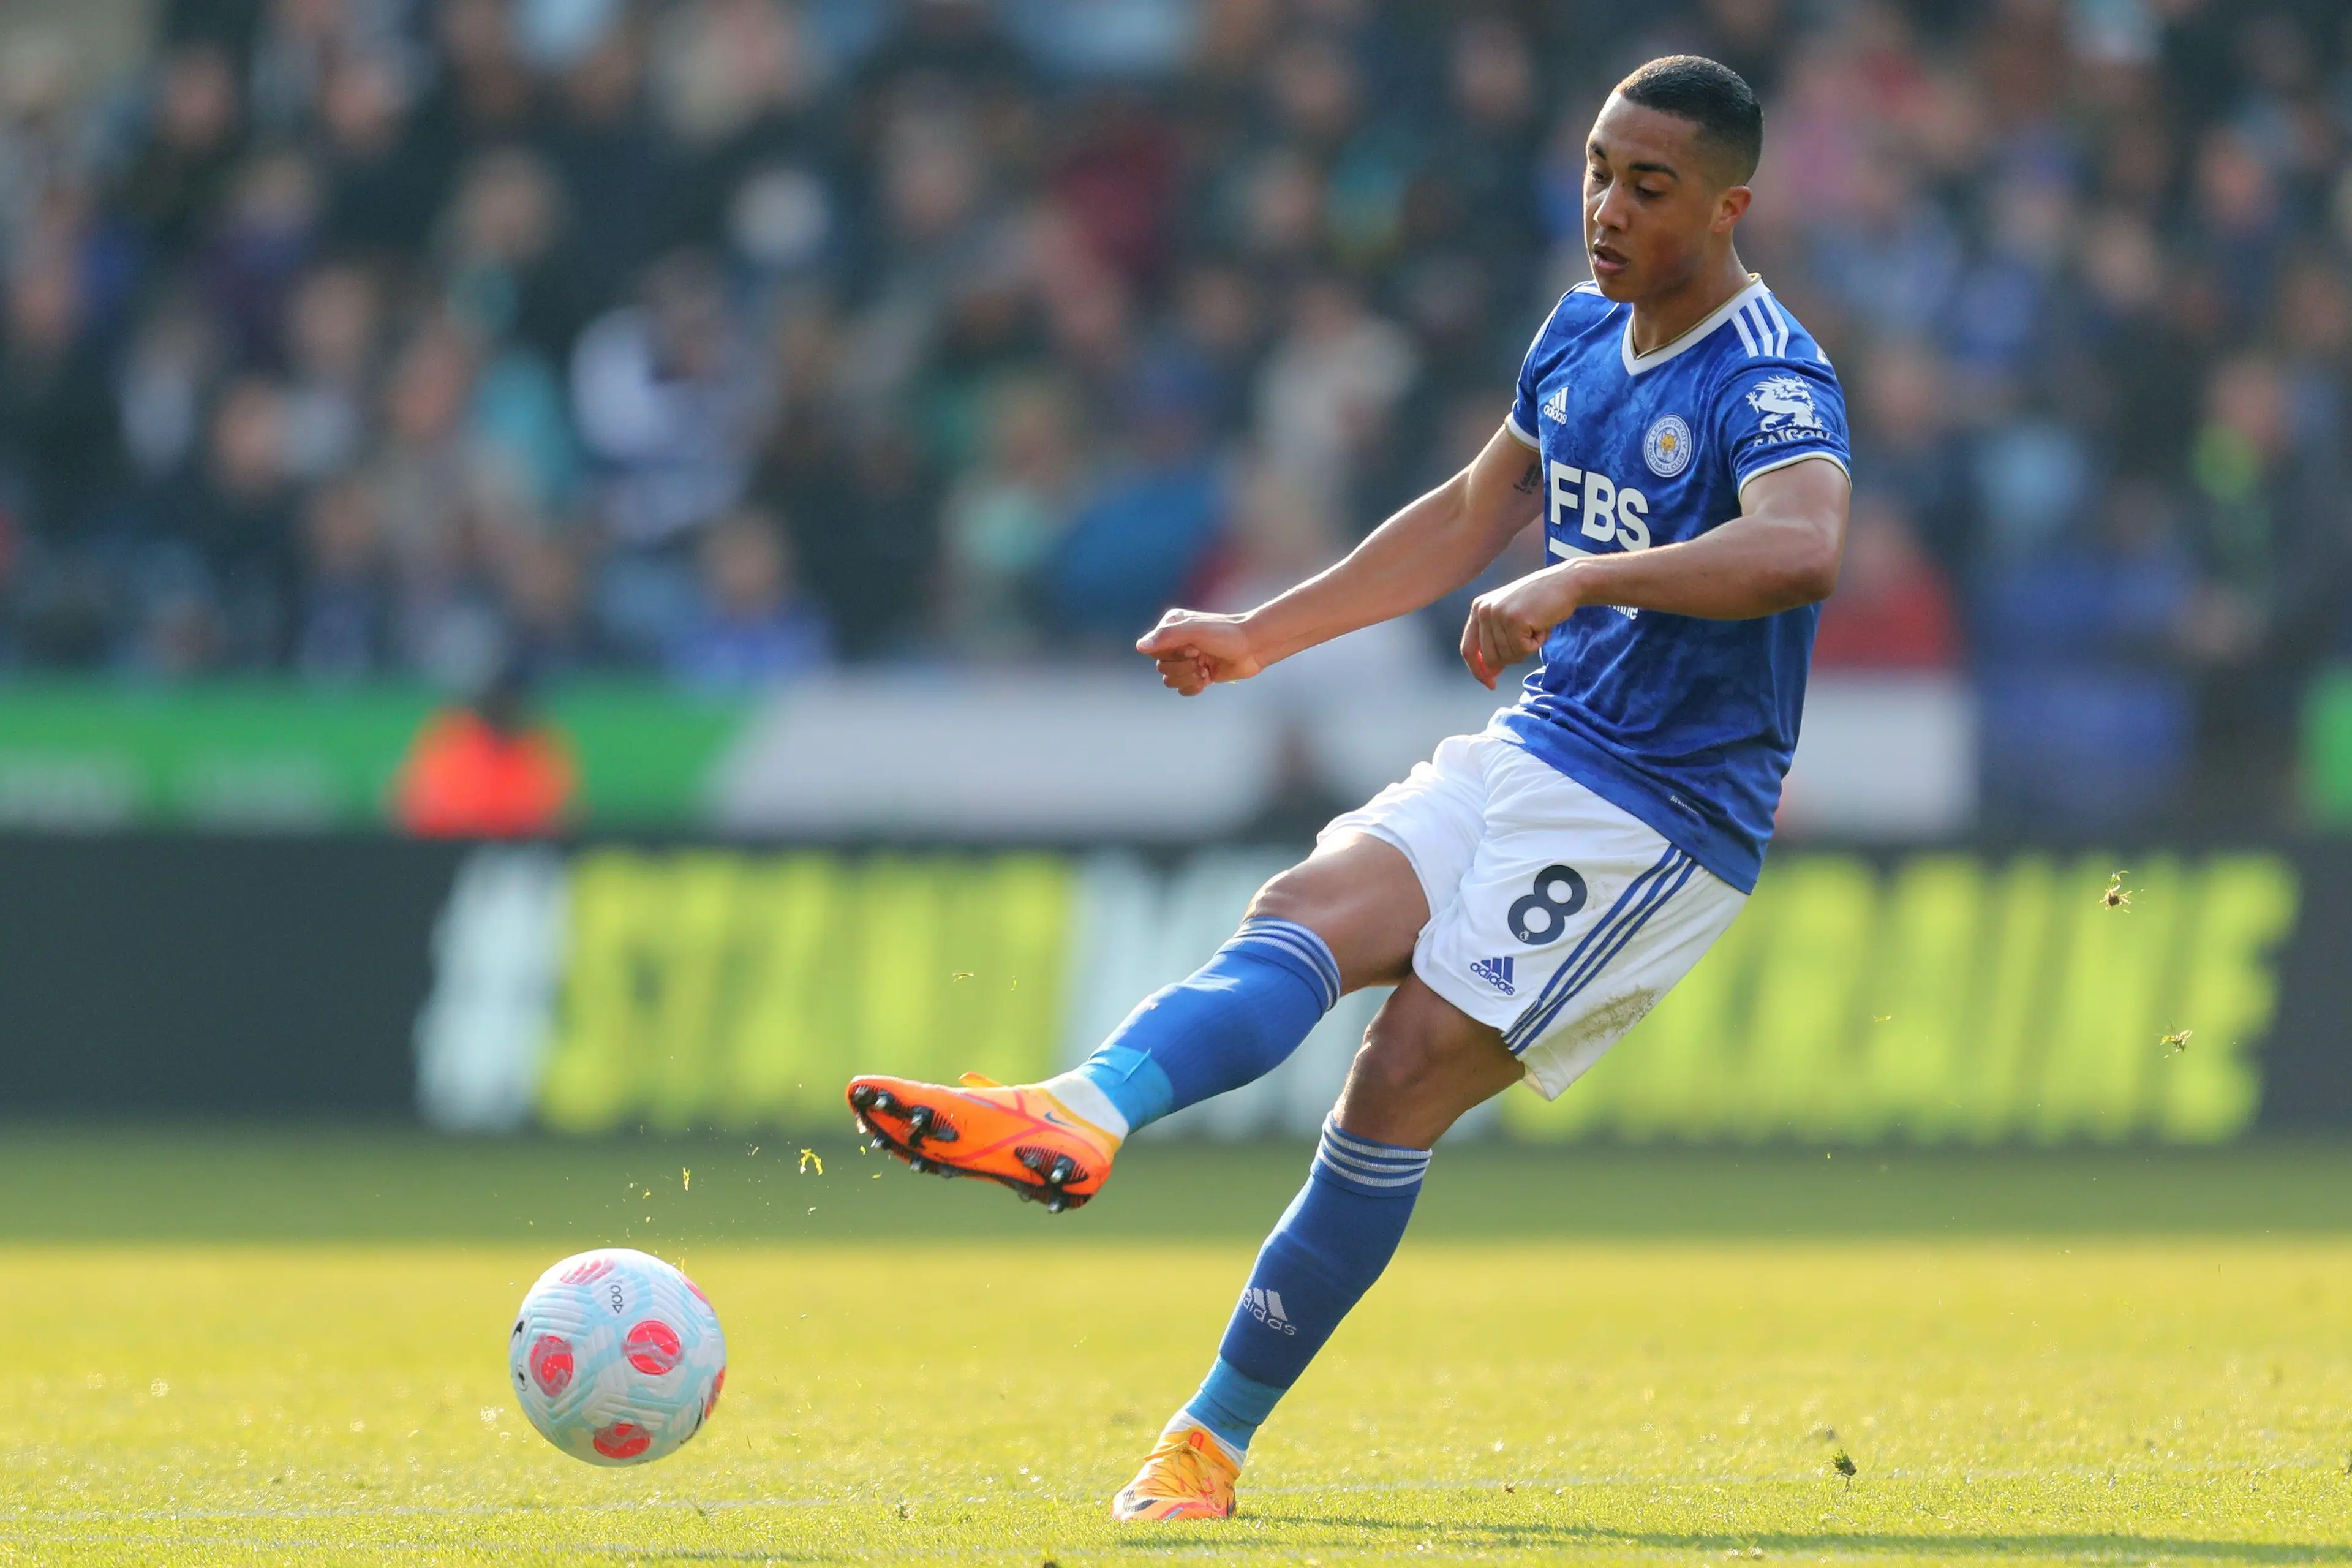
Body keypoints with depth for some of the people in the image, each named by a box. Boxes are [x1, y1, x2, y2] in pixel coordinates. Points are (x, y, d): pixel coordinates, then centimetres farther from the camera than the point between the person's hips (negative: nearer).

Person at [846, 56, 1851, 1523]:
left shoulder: (1769, 383, -16)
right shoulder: (1584, 334, 11)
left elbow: (1805, 548, -38)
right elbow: (1470, 517, 26)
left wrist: (1583, 579, -48)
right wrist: (1258, 637, 24)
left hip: (1662, 819, -7)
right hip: (1534, 750, 7)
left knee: (1405, 1073, -17)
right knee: (1312, 913, -19)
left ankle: (1217, 1437, -19)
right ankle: (1085, 1112, -40)